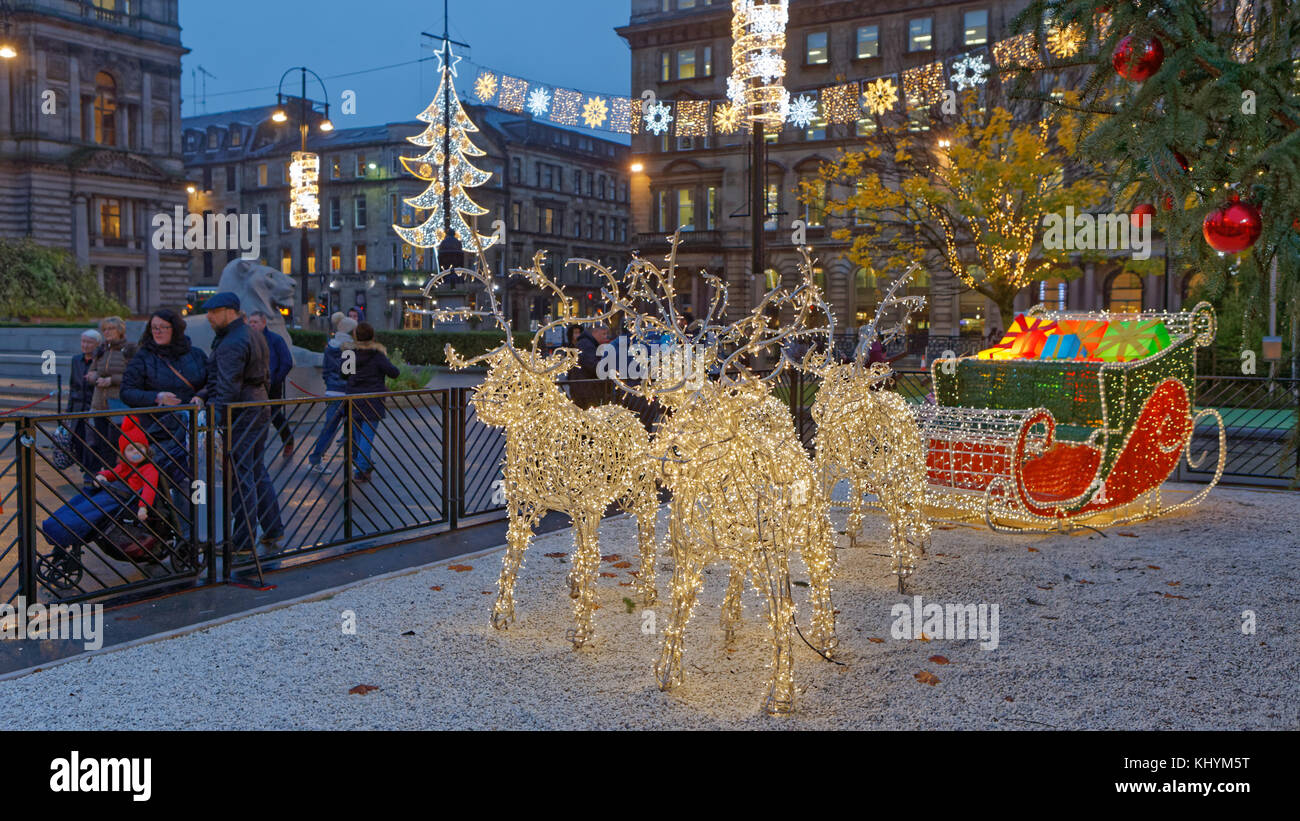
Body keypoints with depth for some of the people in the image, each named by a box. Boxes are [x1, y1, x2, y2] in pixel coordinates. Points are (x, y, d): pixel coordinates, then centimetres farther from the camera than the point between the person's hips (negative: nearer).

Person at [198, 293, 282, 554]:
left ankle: (243, 542, 2)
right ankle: (273, 529, 25)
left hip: (241, 416, -10)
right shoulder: (254, 336, 14)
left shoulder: (232, 343, -17)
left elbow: (228, 388, -23)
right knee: (258, 472, 18)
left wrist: (215, 421, -25)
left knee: (241, 478, -4)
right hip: (260, 411, 10)